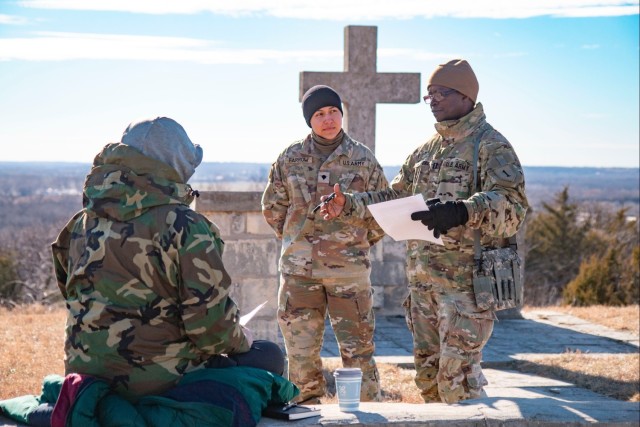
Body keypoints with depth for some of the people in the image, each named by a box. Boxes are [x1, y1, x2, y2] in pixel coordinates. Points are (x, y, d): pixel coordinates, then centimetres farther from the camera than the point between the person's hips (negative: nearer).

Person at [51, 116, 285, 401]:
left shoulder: (83, 223, 7)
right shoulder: (184, 226, -15)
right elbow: (211, 322, -19)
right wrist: (239, 338, 4)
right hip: (162, 382, -7)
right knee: (270, 355, 12)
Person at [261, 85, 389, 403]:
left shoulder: (363, 159, 2)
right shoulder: (290, 158, 5)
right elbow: (273, 206, 15)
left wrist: (361, 242, 9)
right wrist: (294, 241, 12)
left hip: (349, 270, -2)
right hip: (299, 270, 2)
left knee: (358, 349, 0)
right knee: (300, 350, 6)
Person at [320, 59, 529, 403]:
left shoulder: (490, 145, -7)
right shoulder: (425, 151, 19)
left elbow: (513, 204, -21)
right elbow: (394, 198, 26)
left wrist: (464, 212, -38)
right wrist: (347, 206, 12)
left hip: (466, 281, -8)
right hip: (422, 281, 8)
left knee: (458, 376, -11)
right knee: (428, 374, 13)